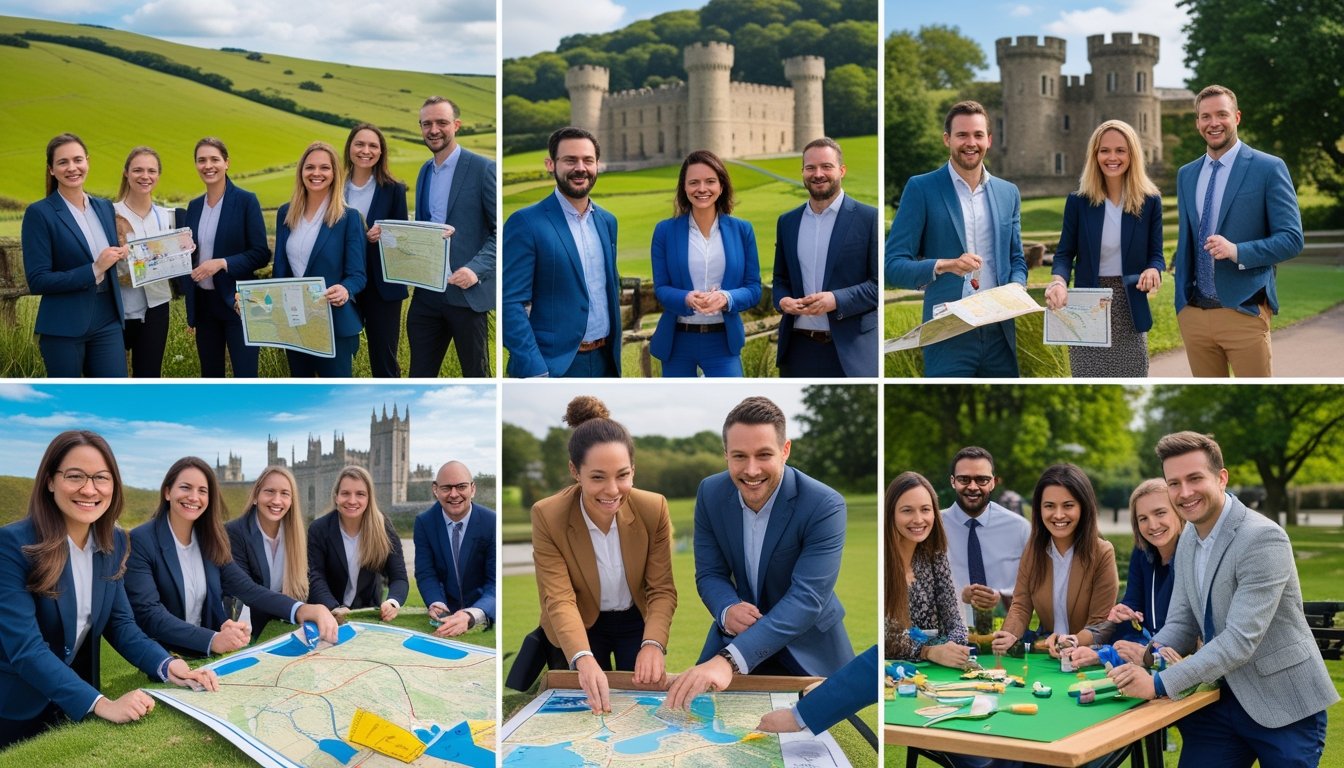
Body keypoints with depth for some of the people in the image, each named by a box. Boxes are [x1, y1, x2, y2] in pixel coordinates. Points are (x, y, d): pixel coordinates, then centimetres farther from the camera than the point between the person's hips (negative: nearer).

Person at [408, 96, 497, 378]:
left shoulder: (483, 169, -7)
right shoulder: (425, 171, 14)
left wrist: (476, 269, -23)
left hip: (467, 293, -6)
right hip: (426, 293, 6)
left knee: (476, 375, 6)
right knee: (420, 375, 8)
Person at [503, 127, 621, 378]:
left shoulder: (607, 221, 10)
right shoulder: (525, 223, -10)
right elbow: (511, 303, -14)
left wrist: (615, 346, 13)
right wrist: (535, 371, -20)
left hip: (605, 359, 6)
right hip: (554, 364, -6)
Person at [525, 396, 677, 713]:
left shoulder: (654, 509, -21)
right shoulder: (548, 516, -27)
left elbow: (662, 589, -17)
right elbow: (559, 599, -31)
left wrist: (653, 644, -38)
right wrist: (583, 658, -50)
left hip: (636, 621, 1)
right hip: (580, 626, -1)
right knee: (587, 708, 2)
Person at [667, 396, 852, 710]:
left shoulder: (825, 506, -26)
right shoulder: (710, 493, -10)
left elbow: (807, 597, -34)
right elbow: (709, 573, -3)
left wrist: (730, 660, -46)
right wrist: (727, 611, -30)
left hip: (809, 651, -3)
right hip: (737, 636, 3)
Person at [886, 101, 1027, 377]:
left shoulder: (1008, 193, 13)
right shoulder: (921, 188, -2)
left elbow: (1016, 259, 19)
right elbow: (893, 265, -6)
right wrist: (945, 266, -23)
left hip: (1000, 333, 4)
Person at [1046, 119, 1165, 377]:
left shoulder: (1150, 201, 1)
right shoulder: (1078, 201, 0)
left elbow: (1155, 254, 4)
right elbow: (1065, 253, 1)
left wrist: (1153, 270, -21)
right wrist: (1058, 281, -21)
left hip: (1129, 310, 1)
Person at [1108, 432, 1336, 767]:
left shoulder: (1263, 538, -21)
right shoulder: (1189, 538, 5)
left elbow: (1241, 638, -26)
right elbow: (1182, 623, 8)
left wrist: (1160, 683, -29)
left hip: (1283, 708, -6)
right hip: (1222, 699, 7)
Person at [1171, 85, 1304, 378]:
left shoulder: (1268, 168, -3)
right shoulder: (1186, 175, 14)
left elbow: (1291, 238, -8)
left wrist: (1237, 251, -22)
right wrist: (1181, 301, 11)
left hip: (1244, 313, -5)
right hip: (1193, 315, 5)